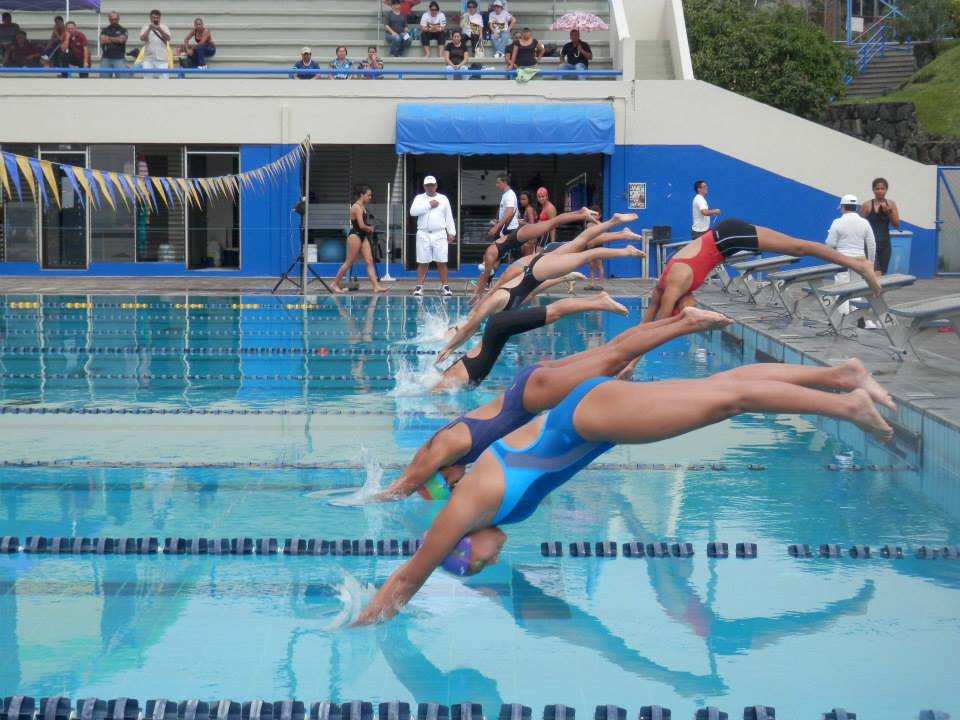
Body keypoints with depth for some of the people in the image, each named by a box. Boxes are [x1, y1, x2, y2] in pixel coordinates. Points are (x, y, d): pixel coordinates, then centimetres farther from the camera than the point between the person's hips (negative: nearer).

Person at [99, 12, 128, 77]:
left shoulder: (123, 30, 10)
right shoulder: (105, 30, 15)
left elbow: (121, 39, -8)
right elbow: (102, 41, -2)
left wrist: (109, 38, 1)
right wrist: (116, 40, -4)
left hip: (119, 59, -2)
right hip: (106, 58, 2)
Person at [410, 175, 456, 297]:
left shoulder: (443, 199, 8)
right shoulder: (419, 198, 5)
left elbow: (449, 217, 8)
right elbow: (413, 211, -13)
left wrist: (451, 233, 2)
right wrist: (428, 205, -12)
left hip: (439, 235, 0)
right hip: (423, 235, 0)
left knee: (441, 262, -1)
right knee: (422, 263, 1)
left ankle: (444, 286, 3)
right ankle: (419, 286, 5)